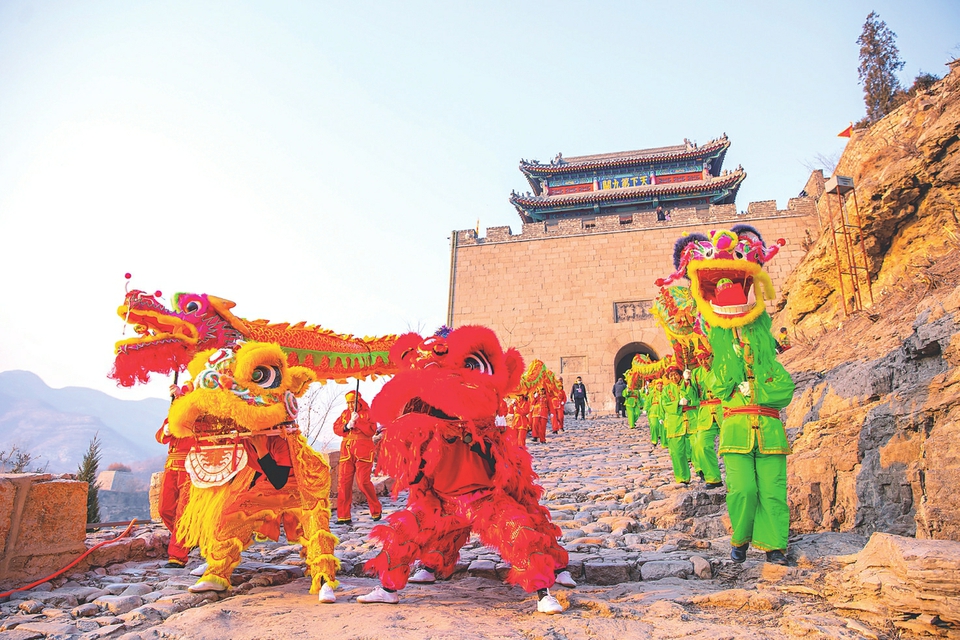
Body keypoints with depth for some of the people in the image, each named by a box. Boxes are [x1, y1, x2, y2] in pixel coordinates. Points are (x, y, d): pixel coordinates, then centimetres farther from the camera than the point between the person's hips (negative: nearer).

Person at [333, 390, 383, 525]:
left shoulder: (367, 413, 1)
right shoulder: (345, 413, 17)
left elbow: (371, 431, -11)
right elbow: (336, 428, 6)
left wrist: (358, 420, -19)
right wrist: (347, 426, -12)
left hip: (363, 452, -5)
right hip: (346, 452, 5)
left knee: (363, 482, -8)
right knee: (343, 482, 0)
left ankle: (376, 510, 13)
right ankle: (344, 516, 7)